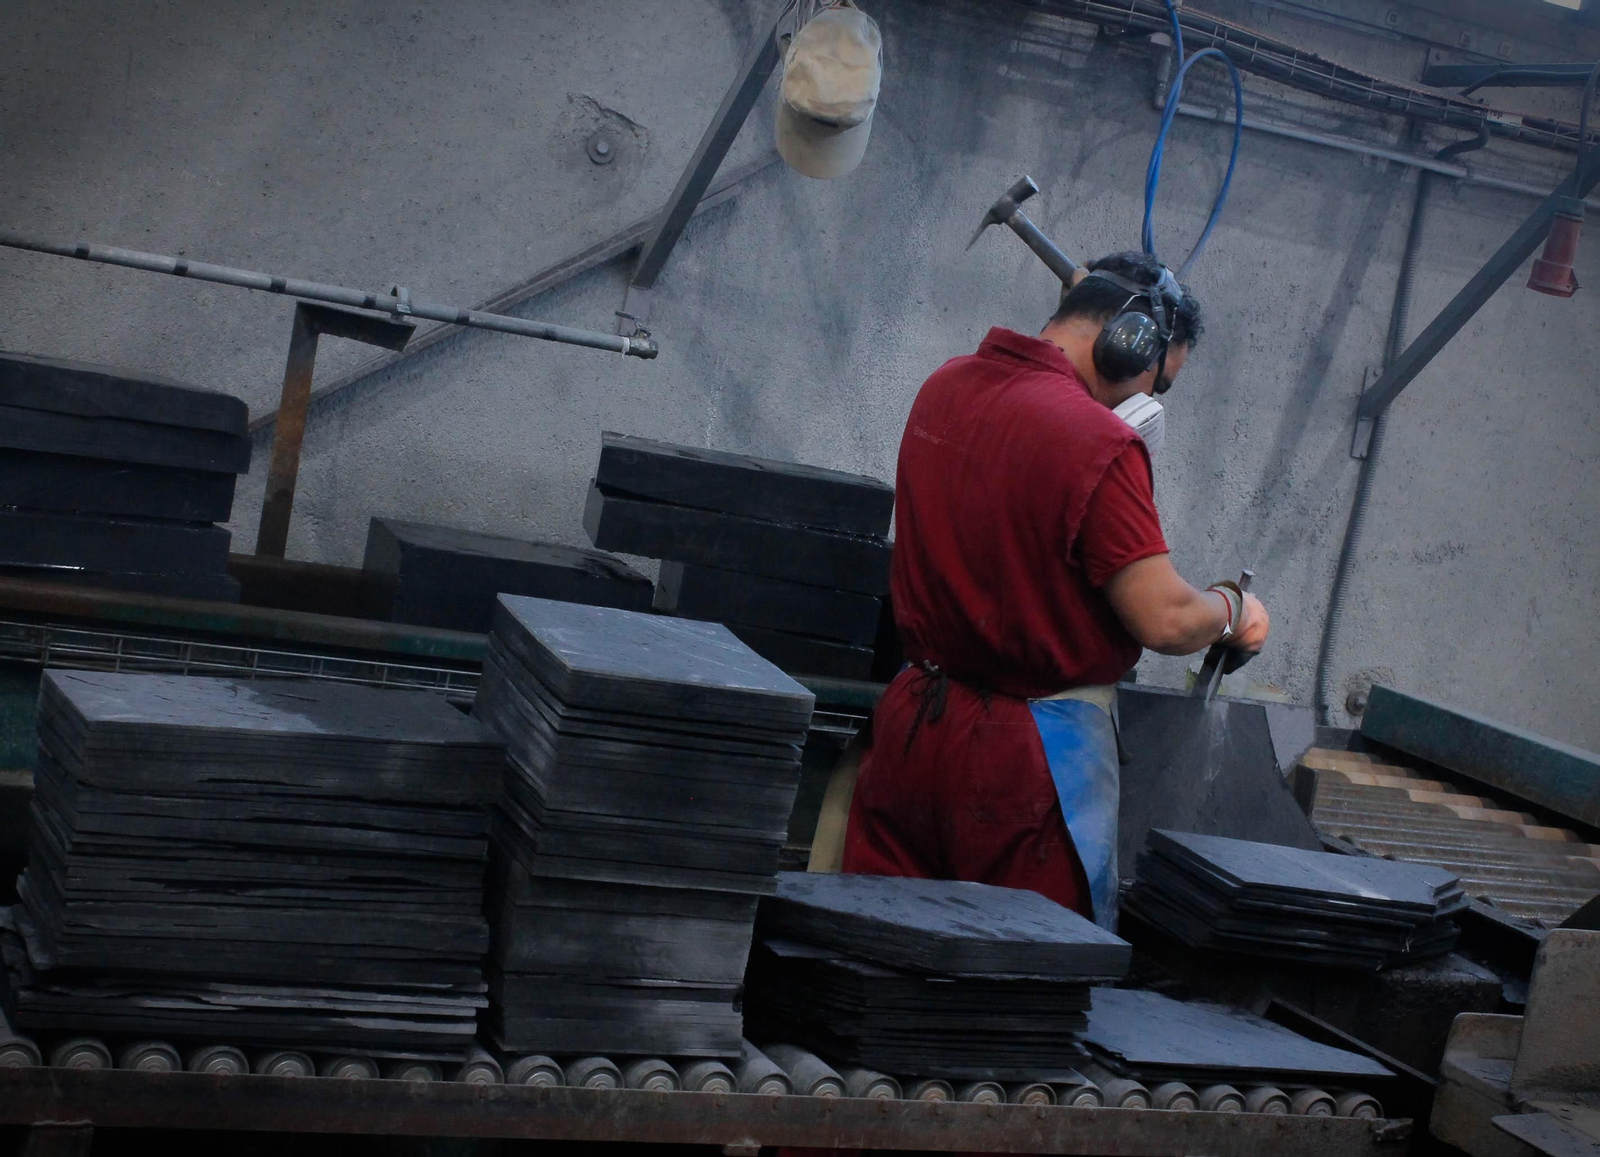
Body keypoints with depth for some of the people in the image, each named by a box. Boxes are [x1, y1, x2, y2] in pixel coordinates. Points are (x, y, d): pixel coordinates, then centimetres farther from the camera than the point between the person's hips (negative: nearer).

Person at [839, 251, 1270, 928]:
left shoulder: (943, 387, 5)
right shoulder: (1099, 442, -19)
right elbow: (1166, 621, -18)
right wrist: (1235, 611, 1)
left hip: (911, 720, 7)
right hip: (1028, 757, -7)